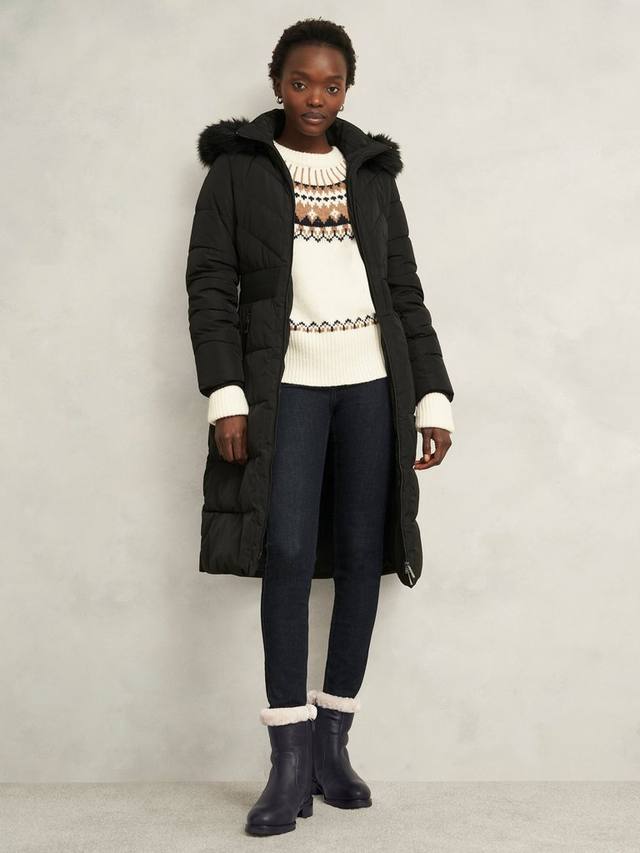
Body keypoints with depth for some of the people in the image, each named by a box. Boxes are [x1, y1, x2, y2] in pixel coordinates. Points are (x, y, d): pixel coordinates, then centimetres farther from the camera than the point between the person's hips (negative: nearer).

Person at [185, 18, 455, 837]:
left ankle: (331, 742, 12)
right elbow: (210, 284, -1)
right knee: (288, 555, -12)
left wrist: (433, 397, 6)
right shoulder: (237, 167, 6)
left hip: (373, 380, 3)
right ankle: (290, 757, -4)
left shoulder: (372, 171, 14)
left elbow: (405, 290, 12)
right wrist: (225, 396, -12)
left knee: (362, 555, 1)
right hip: (287, 384, -3)